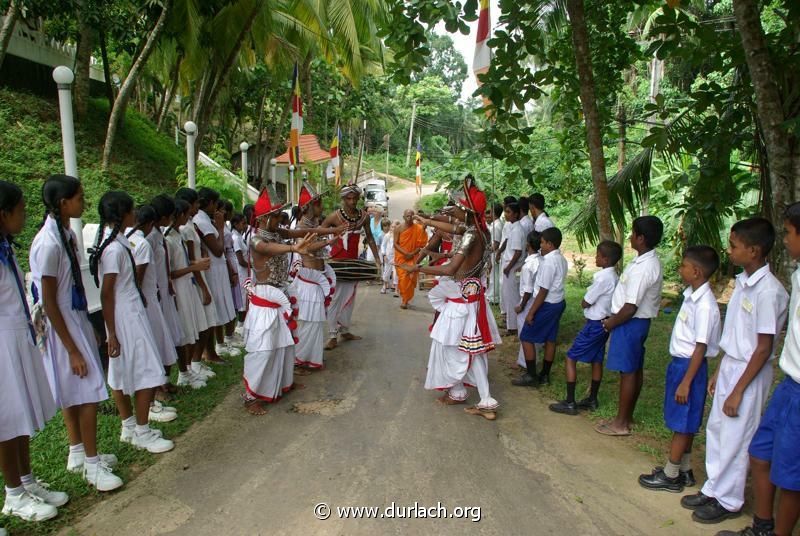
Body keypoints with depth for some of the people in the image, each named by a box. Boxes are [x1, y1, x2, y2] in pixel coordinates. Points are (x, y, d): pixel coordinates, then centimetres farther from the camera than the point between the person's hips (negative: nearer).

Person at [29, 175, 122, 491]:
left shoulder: (66, 234, 4)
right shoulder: (48, 243, -22)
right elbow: (49, 303, -20)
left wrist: (88, 331, 17)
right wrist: (72, 349, -17)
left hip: (75, 319, 9)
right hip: (61, 326, -9)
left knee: (74, 393, 18)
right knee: (88, 393, -3)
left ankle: (79, 454, 32)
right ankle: (92, 465, 11)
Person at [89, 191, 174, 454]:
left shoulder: (114, 240, 9)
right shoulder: (114, 248, -20)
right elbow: (106, 294, -20)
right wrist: (112, 333, -18)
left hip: (130, 315, 10)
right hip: (126, 317, -10)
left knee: (122, 373, 16)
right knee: (148, 374, -3)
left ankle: (129, 427, 28)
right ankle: (141, 432, 7)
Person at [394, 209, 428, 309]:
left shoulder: (418, 228, -3)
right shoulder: (399, 228, -4)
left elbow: (421, 244, -2)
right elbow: (395, 244, -6)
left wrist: (412, 253, -13)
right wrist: (405, 253, -17)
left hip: (413, 257, 0)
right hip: (401, 257, 0)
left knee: (411, 278, -3)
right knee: (402, 278, -5)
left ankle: (406, 299, 10)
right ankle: (404, 299, 9)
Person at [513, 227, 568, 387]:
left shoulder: (549, 262, -23)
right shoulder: (561, 259, 6)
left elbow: (543, 292, -23)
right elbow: (553, 285, 10)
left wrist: (531, 312, -18)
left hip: (547, 305, -9)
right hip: (558, 302, 9)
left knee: (526, 337, 2)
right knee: (550, 339, 14)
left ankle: (531, 376, 7)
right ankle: (544, 375, 23)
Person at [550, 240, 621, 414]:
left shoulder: (602, 278, -24)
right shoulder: (613, 276, 6)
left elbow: (585, 303, -16)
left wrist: (586, 296, 2)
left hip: (595, 324, -10)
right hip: (603, 322, 10)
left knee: (571, 358, -3)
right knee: (596, 360, 17)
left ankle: (570, 403, -1)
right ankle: (592, 399, 27)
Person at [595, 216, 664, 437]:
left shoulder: (642, 268, -26)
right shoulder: (651, 261, 6)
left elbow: (630, 307, -25)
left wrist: (612, 322, -10)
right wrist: (615, 318, 14)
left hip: (630, 323, -10)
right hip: (639, 320, 10)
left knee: (628, 371, 0)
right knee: (635, 370, 16)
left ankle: (621, 423, 11)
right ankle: (627, 417, 28)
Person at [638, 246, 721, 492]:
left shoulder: (705, 305, -22)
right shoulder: (692, 296, 5)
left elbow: (700, 347, -21)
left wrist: (686, 382, -19)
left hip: (690, 366, -9)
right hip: (680, 362, 9)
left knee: (683, 424, 3)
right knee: (684, 423, 18)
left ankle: (670, 476, 15)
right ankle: (683, 470, 32)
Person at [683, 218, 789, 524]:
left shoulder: (768, 291, -22)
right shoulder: (743, 282, 4)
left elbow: (763, 348, -19)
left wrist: (738, 390, -17)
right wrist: (719, 372, 15)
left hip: (749, 373, -8)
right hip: (729, 365, 8)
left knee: (735, 439, 5)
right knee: (716, 430, 17)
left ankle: (728, 501, 22)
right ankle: (713, 489, 32)